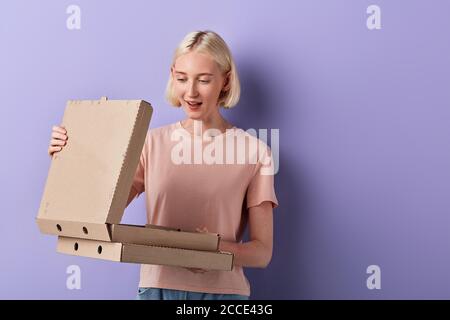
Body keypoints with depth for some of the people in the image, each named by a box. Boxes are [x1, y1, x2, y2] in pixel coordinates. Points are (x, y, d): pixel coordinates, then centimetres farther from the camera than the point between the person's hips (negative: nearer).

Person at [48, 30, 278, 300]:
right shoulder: (152, 142, 4)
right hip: (157, 286, 2)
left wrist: (220, 251, -24)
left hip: (222, 291, -2)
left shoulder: (253, 151, -5)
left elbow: (263, 251, -6)